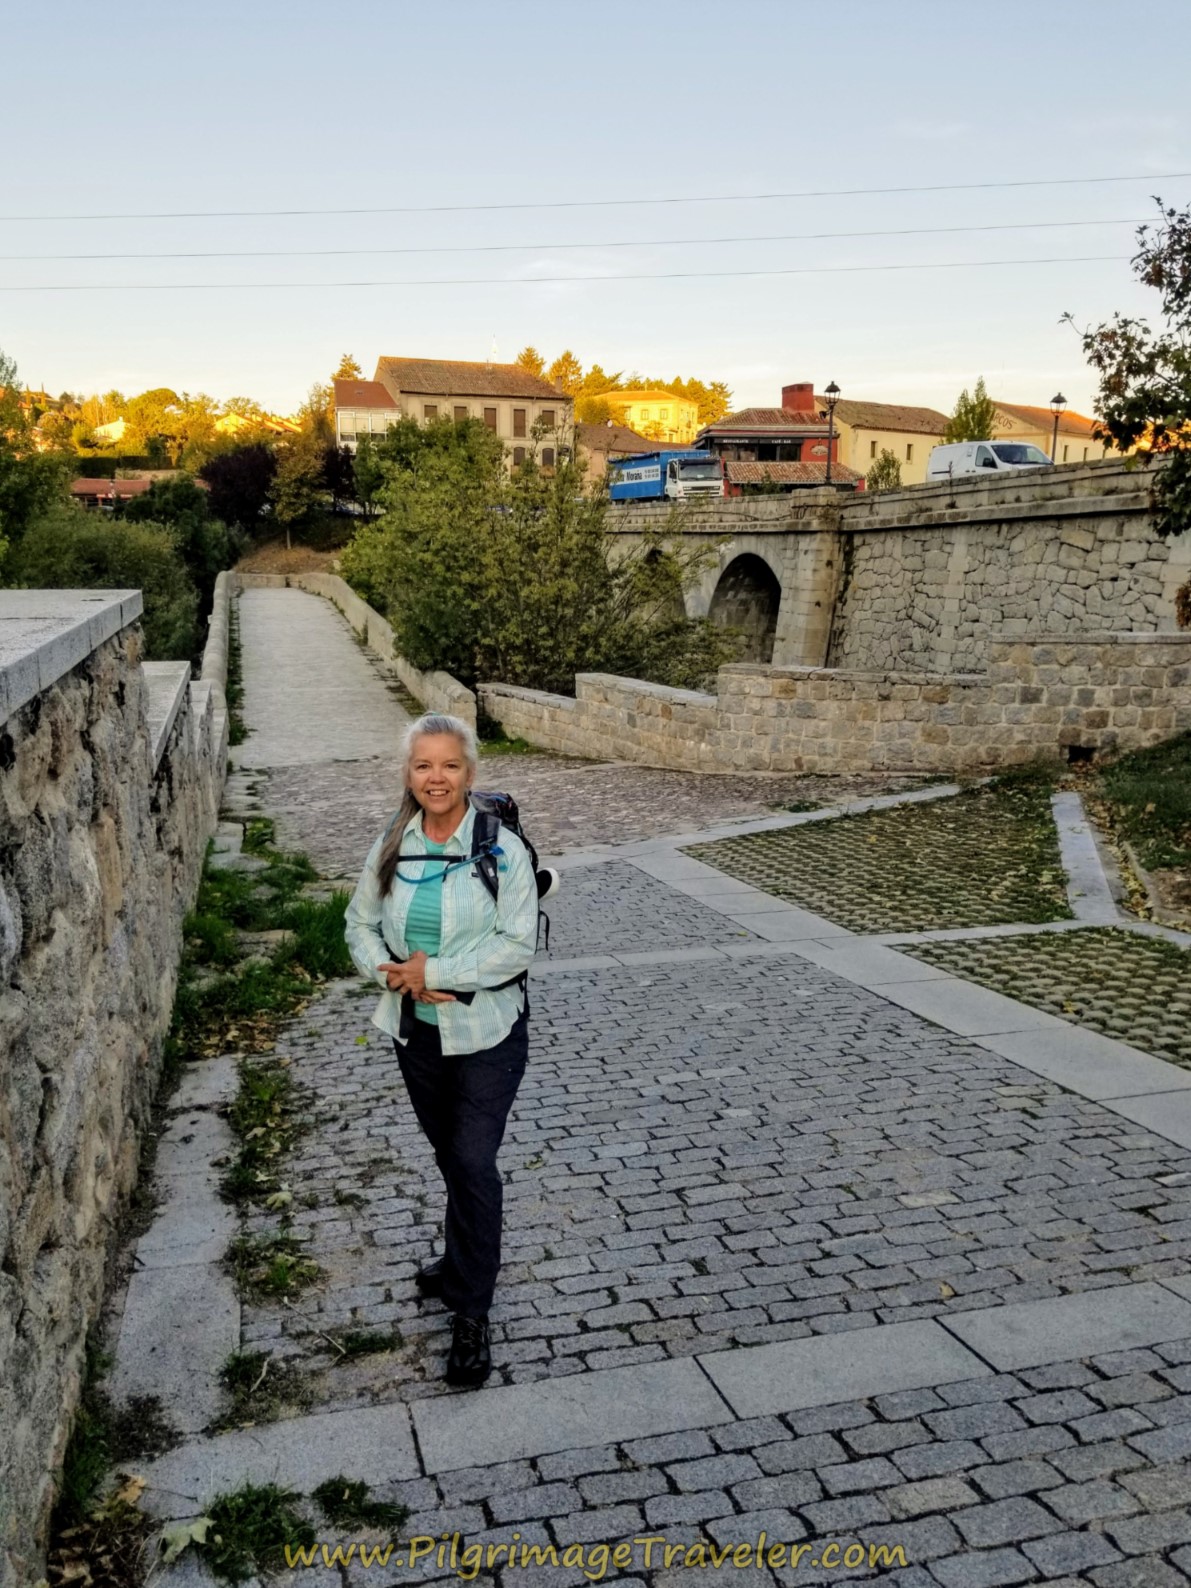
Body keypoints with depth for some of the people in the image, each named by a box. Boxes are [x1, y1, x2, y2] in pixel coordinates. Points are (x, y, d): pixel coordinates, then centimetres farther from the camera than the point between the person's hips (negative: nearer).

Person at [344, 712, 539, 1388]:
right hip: (416, 1030, 5)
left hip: (487, 1033, -5)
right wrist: (393, 973, -12)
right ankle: (465, 1262, 43)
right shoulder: (391, 847, -2)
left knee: (474, 1162, -4)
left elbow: (518, 945, -19)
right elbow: (361, 925, 7)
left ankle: (471, 1311, 11)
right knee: (450, 1155, 20)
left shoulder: (502, 850, -16)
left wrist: (434, 970, -21)